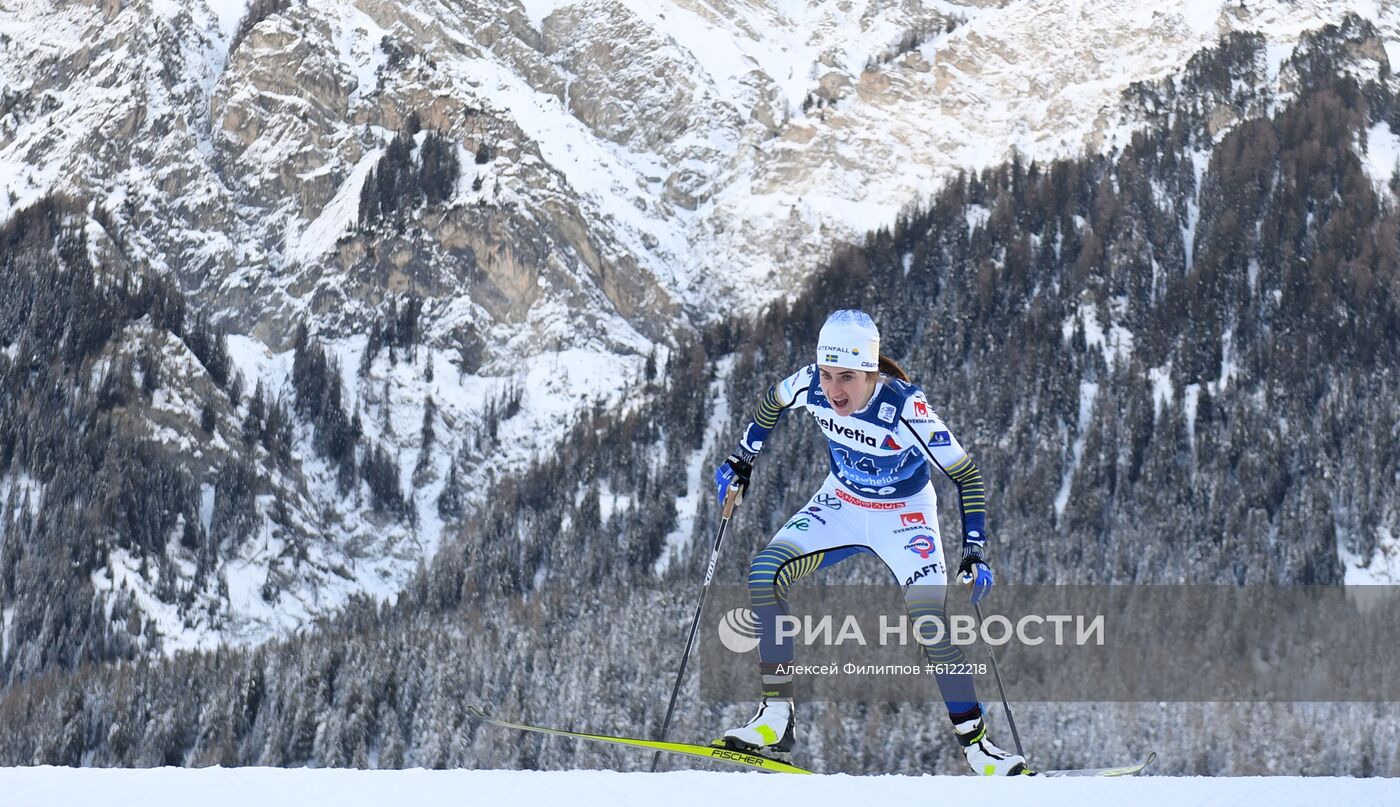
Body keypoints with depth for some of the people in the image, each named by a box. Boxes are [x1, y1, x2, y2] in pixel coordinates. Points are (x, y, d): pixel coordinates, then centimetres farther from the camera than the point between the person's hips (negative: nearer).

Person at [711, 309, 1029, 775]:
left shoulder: (905, 407, -33)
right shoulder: (809, 387, -22)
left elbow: (968, 476, -26)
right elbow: (772, 402, 5)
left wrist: (975, 552, -32)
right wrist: (743, 458, 6)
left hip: (904, 515, -4)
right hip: (841, 504, 4)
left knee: (931, 626, -19)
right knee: (764, 573, -17)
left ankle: (974, 741, 0)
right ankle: (776, 718, -11)